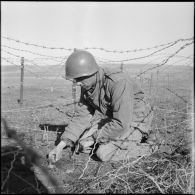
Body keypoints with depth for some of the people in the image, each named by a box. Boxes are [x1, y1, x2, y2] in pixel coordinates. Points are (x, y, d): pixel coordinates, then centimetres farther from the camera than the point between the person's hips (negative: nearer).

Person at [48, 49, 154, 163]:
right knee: (82, 144, 0)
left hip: (136, 123, -8)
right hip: (111, 120, 8)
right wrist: (62, 145, -10)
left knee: (104, 153, -22)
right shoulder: (86, 86, -7)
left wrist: (94, 138, -22)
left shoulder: (118, 82, -33)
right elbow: (82, 116, -2)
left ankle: (142, 148, -1)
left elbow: (121, 123, -34)